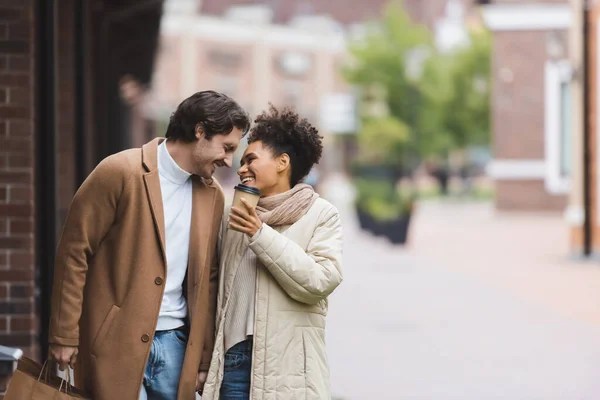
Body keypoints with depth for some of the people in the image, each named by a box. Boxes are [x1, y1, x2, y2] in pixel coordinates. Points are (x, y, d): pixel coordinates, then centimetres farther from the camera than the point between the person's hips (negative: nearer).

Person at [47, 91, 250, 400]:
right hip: (117, 342, -5)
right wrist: (64, 336, -9)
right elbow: (73, 253, -8)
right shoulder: (120, 173, -9)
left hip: (175, 341, 5)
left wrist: (204, 360, 13)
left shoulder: (212, 195, 10)